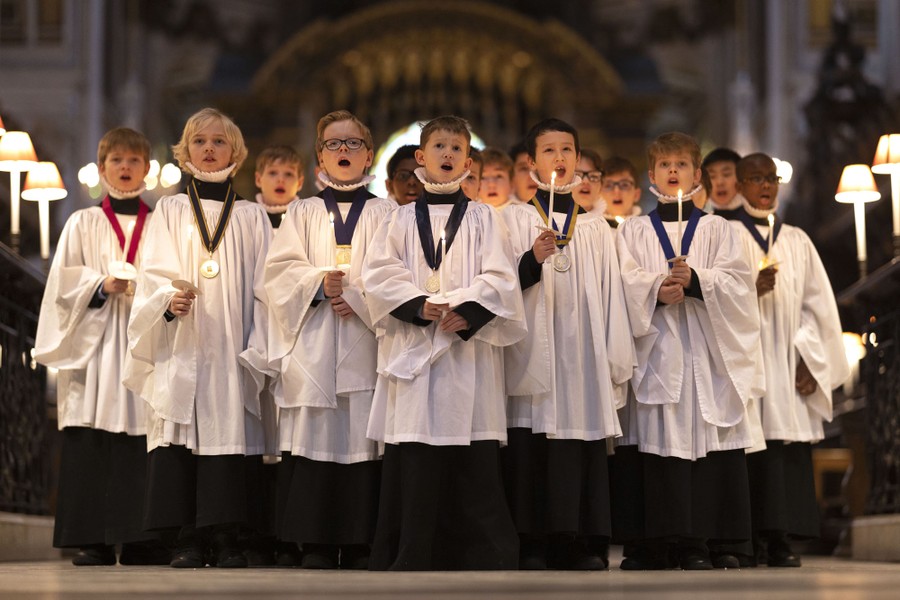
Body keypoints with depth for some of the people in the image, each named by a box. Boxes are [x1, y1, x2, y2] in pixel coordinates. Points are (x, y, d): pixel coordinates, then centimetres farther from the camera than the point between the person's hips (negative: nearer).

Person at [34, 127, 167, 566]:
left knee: (144, 443, -5)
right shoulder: (83, 224, 12)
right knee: (91, 445, -8)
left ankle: (141, 538, -2)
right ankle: (93, 540, -5)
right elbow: (62, 282, 4)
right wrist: (102, 285, -12)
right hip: (94, 346, -1)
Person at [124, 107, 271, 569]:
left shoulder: (252, 217, 14)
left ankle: (226, 538, -3)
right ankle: (188, 540, -3)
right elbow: (155, 273, 2)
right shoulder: (170, 211, 13)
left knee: (232, 435, -6)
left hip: (232, 353, 0)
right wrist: (170, 300, -20)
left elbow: (263, 289, 9)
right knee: (182, 436, -7)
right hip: (182, 352, 0)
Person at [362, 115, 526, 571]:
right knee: (412, 470, -1)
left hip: (469, 350, -1)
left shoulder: (482, 219, 10)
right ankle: (408, 563, 5)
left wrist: (468, 310, -17)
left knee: (475, 469, -4)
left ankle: (488, 561, 0)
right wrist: (419, 305, -14)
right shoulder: (402, 220, 13)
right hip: (412, 350, 1)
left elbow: (499, 278, 0)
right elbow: (379, 273, 2)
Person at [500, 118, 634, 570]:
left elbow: (611, 296, 12)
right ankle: (532, 545, -1)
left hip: (582, 358, 3)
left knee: (583, 456, 0)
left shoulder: (596, 228, 15)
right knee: (530, 453, -6)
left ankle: (580, 543, 5)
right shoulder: (514, 219, 6)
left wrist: (617, 364, 7)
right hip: (533, 359, -2)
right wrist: (532, 260, -21)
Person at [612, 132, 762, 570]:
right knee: (653, 439, -6)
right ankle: (649, 545, -3)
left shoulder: (717, 230, 15)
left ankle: (696, 543, -4)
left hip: (704, 351, 0)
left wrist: (696, 281, -17)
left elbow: (737, 282, 1)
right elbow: (623, 283, 1)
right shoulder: (633, 232, 16)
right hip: (652, 350, 0)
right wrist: (656, 290, -18)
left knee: (702, 435, -7)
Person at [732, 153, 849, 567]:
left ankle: (781, 539, -5)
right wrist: (749, 291, -20)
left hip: (788, 360, 3)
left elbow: (817, 304, 12)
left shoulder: (797, 242, 17)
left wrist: (809, 359, 1)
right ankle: (751, 539, -8)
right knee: (754, 445, -10)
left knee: (791, 446, -5)